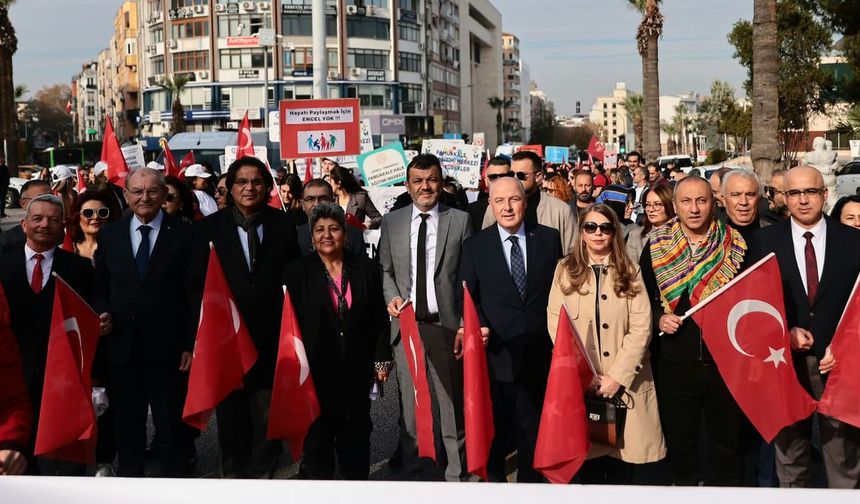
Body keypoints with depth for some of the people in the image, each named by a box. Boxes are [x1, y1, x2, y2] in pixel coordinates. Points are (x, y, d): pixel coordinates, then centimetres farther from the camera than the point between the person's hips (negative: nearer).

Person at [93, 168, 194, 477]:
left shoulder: (184, 234, -5)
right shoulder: (109, 235, 5)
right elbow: (99, 288, 12)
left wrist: (191, 344, -9)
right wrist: (102, 314, -9)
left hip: (167, 348, -3)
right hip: (122, 346, 3)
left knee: (170, 422, 10)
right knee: (126, 422, 15)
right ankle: (128, 474, 31)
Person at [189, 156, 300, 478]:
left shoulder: (283, 225, 2)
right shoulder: (211, 227, 1)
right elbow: (197, 284, 1)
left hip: (270, 334, 0)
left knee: (267, 409, 5)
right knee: (230, 407, 12)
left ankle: (262, 469, 23)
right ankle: (233, 471, 29)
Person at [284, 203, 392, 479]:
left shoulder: (365, 267, 4)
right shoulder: (298, 271, -2)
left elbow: (380, 318, 5)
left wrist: (381, 359, 2)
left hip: (357, 369, 2)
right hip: (316, 368, -2)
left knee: (357, 433, 11)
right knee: (318, 433, 8)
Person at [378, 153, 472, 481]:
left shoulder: (460, 221, 2)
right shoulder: (391, 222, 8)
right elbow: (385, 270, 16)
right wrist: (392, 297, -3)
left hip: (447, 324, -2)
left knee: (452, 402, 4)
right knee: (409, 402, 10)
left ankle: (455, 472, 15)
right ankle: (410, 466, 23)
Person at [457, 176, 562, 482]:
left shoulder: (549, 238, 1)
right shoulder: (475, 246, -1)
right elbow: (465, 296, 2)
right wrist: (479, 326, -16)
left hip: (539, 354, 1)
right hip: (496, 354, -1)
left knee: (533, 431, 15)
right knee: (495, 431, 13)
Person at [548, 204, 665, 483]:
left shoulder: (630, 271, 8)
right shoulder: (565, 270, 7)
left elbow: (641, 327, -2)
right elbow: (555, 324, -1)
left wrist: (617, 376, -12)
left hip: (624, 382, 0)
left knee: (622, 461, 2)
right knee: (588, 461, 4)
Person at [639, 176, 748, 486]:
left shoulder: (734, 246, -1)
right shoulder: (657, 246, 1)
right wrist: (659, 318, -9)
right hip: (675, 364, 0)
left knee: (727, 443, 12)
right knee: (680, 442, 12)